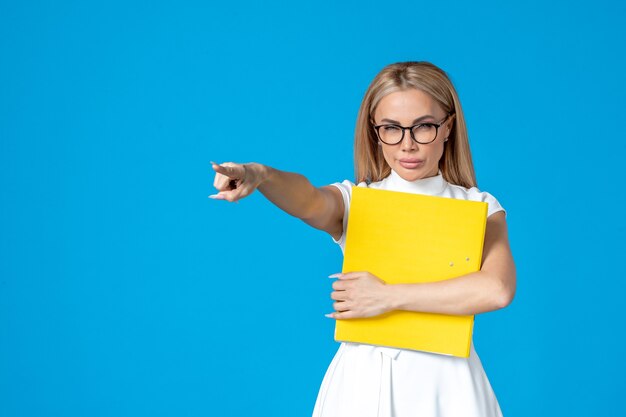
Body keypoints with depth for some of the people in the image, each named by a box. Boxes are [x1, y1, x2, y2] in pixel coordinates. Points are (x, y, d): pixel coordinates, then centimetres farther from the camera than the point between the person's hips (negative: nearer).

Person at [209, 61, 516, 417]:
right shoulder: (354, 200, 2)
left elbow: (496, 290, -19)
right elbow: (309, 201, -21)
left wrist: (388, 296, -18)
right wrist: (259, 174, -43)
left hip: (444, 379, 0)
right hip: (364, 376, 1)